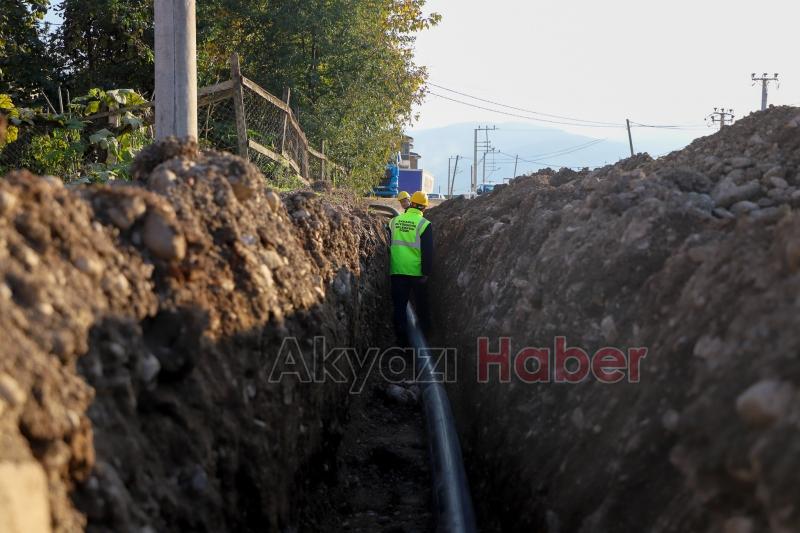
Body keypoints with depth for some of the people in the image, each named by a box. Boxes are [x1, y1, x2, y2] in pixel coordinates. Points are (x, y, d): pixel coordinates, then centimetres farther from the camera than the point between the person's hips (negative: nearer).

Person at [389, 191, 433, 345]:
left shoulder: (394, 221, 2)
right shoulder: (424, 224, -10)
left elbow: (387, 246, 10)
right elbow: (428, 251, -12)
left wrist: (388, 268, 19)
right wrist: (426, 273, -7)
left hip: (396, 271, 2)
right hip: (416, 272, -2)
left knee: (399, 305, 6)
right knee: (421, 303, 17)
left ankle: (402, 339, 4)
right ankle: (425, 331, 30)